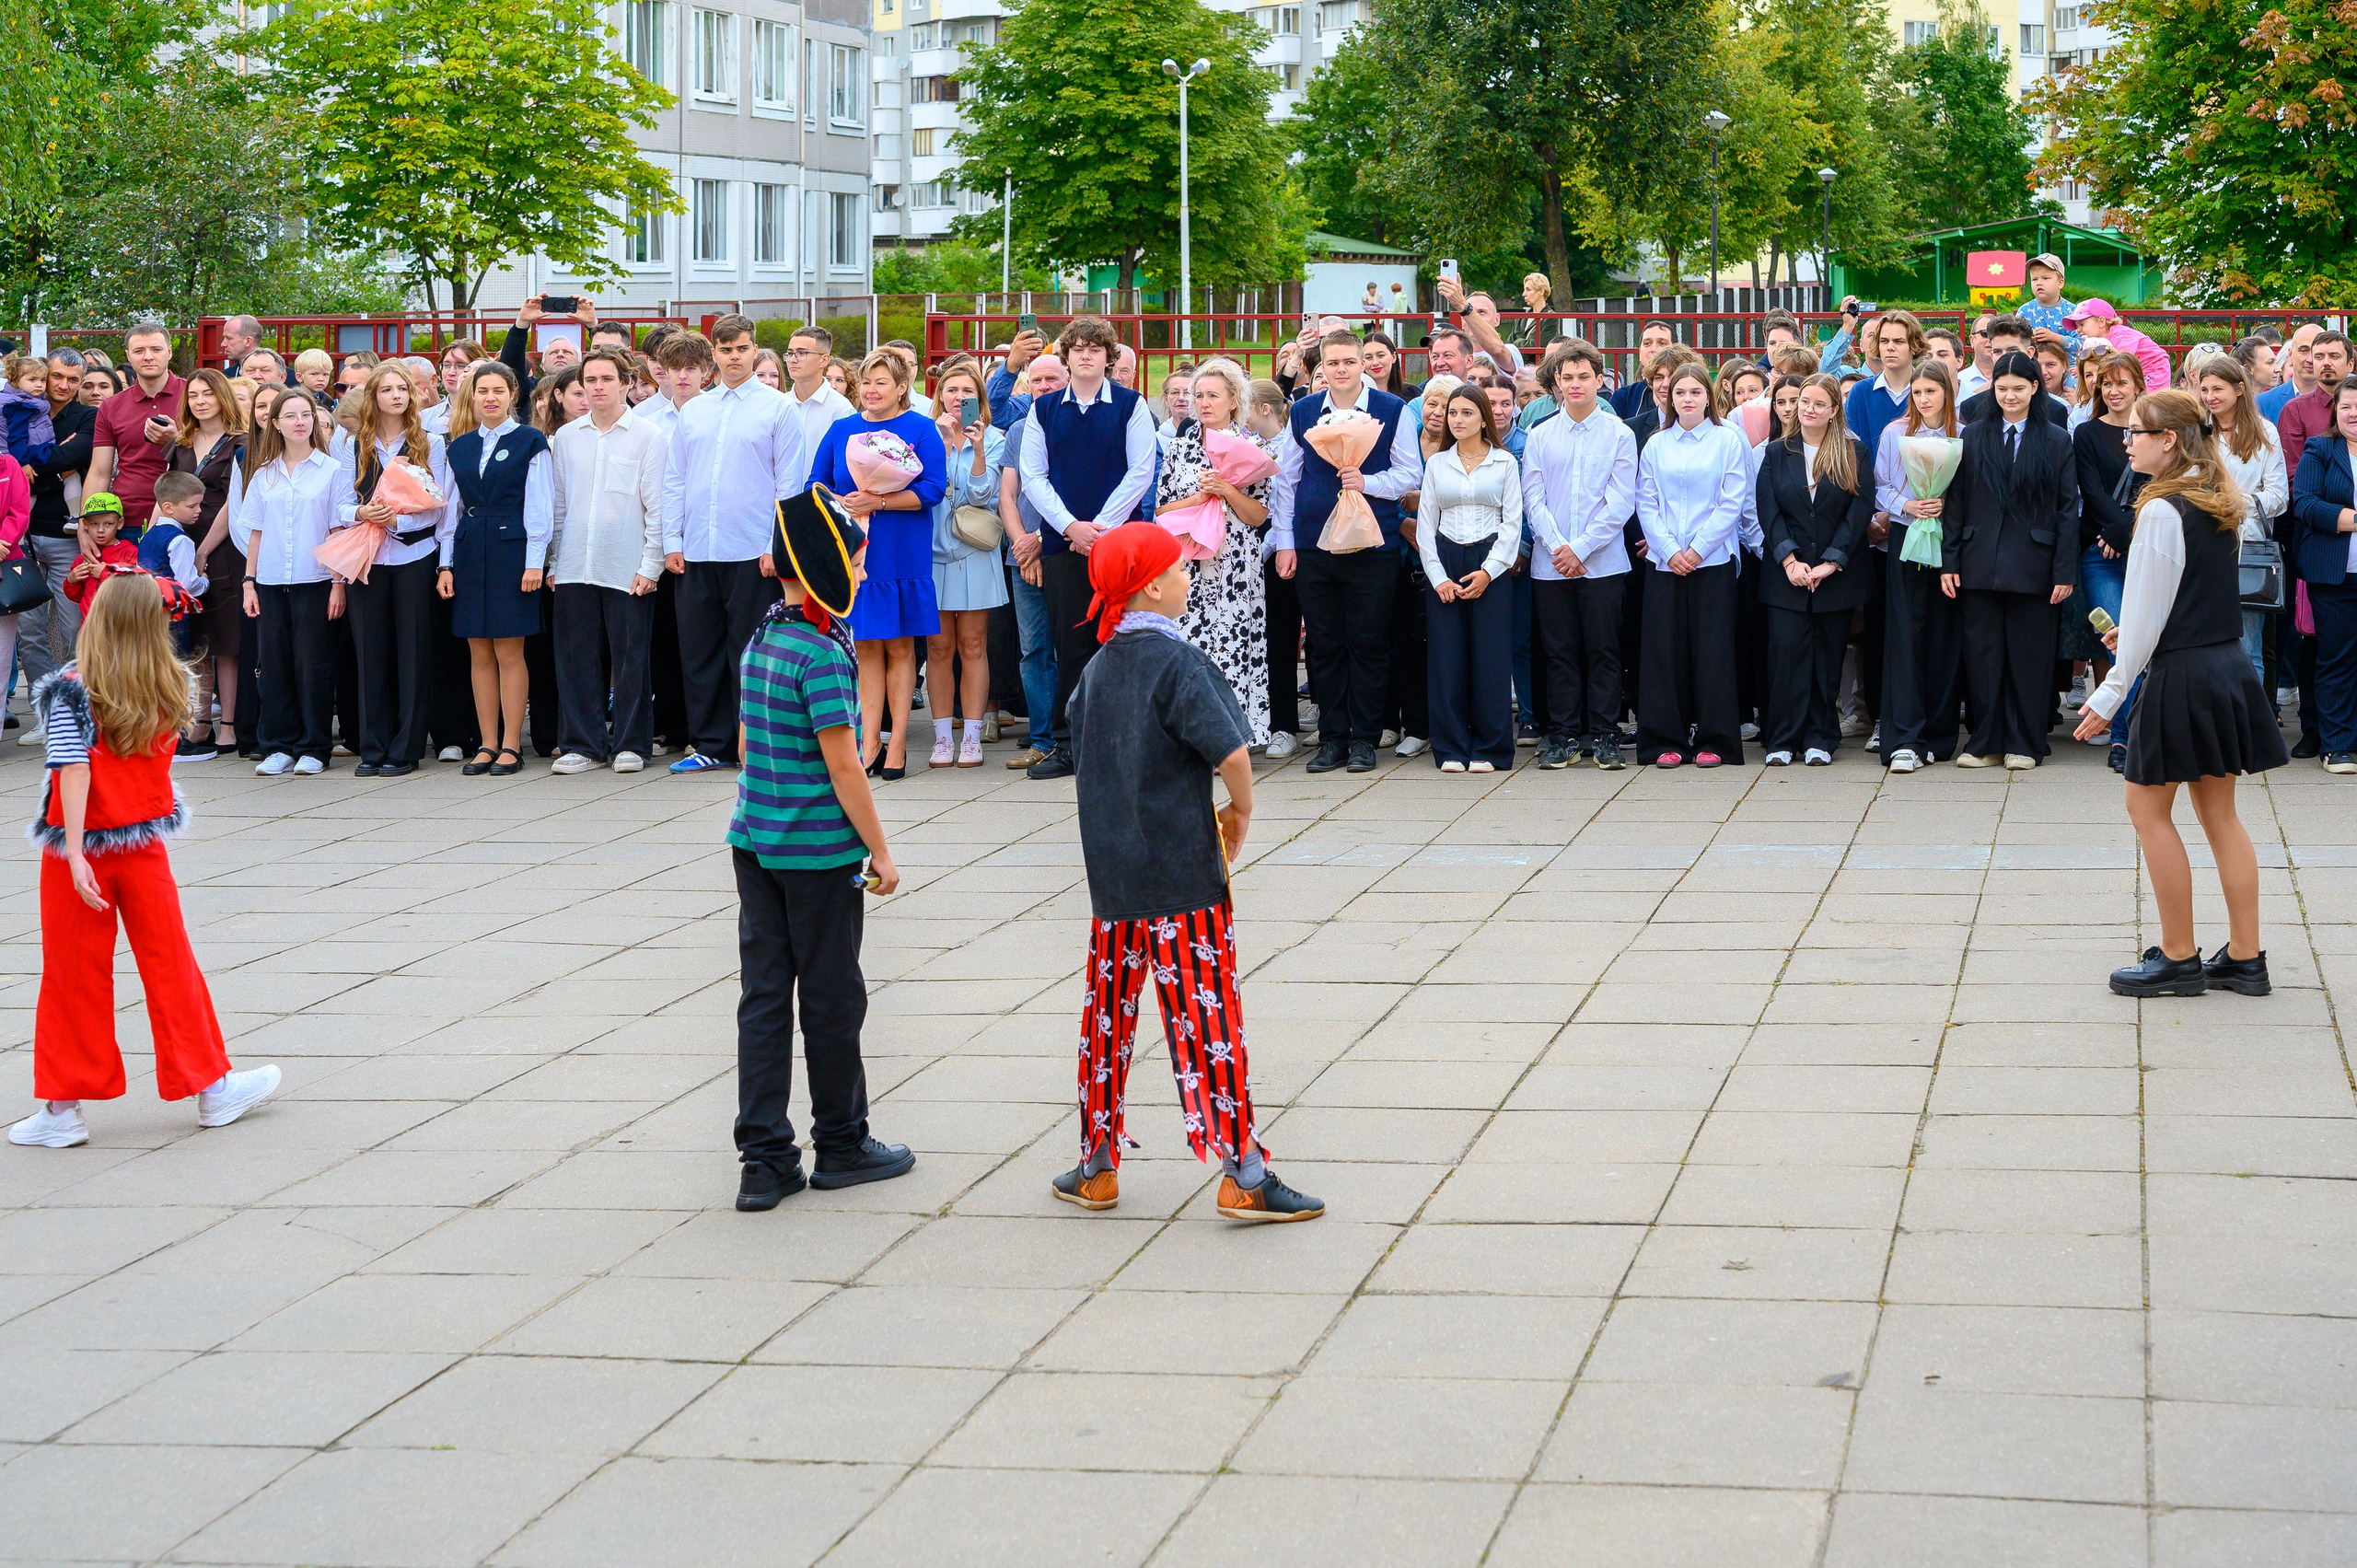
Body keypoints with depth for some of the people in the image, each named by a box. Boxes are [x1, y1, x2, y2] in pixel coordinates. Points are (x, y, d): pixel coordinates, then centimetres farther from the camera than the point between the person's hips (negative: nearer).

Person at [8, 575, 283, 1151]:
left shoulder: (71, 692, -14)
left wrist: (75, 855, -21)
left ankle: (63, 1108, 11)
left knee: (74, 978, 5)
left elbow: (74, 772, -20)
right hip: (146, 848, 3)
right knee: (170, 964, 13)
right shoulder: (170, 689, -2)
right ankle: (211, 1086, 20)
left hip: (84, 846, -3)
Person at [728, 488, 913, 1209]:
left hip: (755, 844, 8)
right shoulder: (822, 654, -18)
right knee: (831, 999, 6)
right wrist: (879, 852, -10)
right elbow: (842, 765, -18)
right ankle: (841, 1144, 19)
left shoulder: (758, 642, 7)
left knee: (763, 997, 7)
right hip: (819, 852, -8)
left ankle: (765, 1158, 8)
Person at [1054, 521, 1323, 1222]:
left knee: (1107, 1018, 14)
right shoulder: (1178, 664, -15)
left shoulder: (1099, 667, 8)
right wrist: (1240, 812, -7)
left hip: (1111, 875, 7)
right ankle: (1242, 1174, -2)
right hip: (1183, 877, -7)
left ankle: (1096, 1168, 21)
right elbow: (1231, 750, -25)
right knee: (1209, 1018, -4)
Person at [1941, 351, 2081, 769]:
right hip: (1980, 564, 1)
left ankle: (2024, 743, 12)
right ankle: (1986, 742, 13)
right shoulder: (1973, 437, 8)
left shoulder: (2056, 442, 4)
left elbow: (2068, 511, 2)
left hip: (2032, 567, -1)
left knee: (2029, 656, 2)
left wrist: (2065, 572, -4)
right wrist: (1949, 561, 0)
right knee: (1982, 655, 3)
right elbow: (1954, 503, 7)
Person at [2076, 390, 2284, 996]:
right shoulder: (2219, 506, 8)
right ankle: (2245, 957, 16)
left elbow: (2146, 616, -15)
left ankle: (2179, 959, 7)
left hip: (2182, 675, -8)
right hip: (2228, 666, 8)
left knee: (2148, 809, 4)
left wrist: (2110, 695, -10)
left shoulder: (2162, 512, -17)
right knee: (2219, 812, 13)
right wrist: (2137, 629, 21)